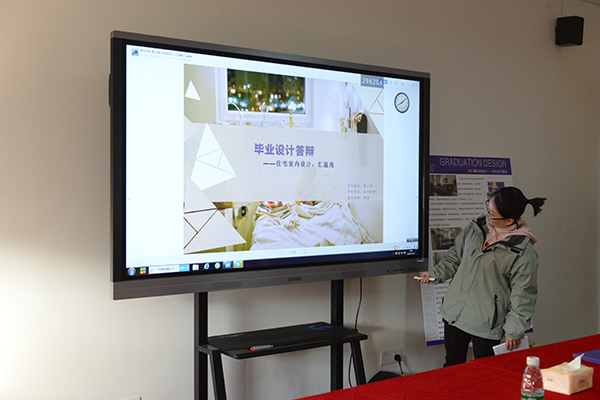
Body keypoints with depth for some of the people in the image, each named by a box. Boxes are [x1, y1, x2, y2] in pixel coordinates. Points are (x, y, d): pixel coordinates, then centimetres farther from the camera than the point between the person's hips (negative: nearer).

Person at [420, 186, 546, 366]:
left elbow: (523, 293, -9)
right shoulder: (476, 227, 0)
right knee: (452, 366, 17)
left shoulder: (524, 251, -15)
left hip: (487, 324, -5)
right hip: (454, 313, 5)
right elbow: (455, 255, 16)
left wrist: (514, 330, -7)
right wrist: (436, 274, 6)